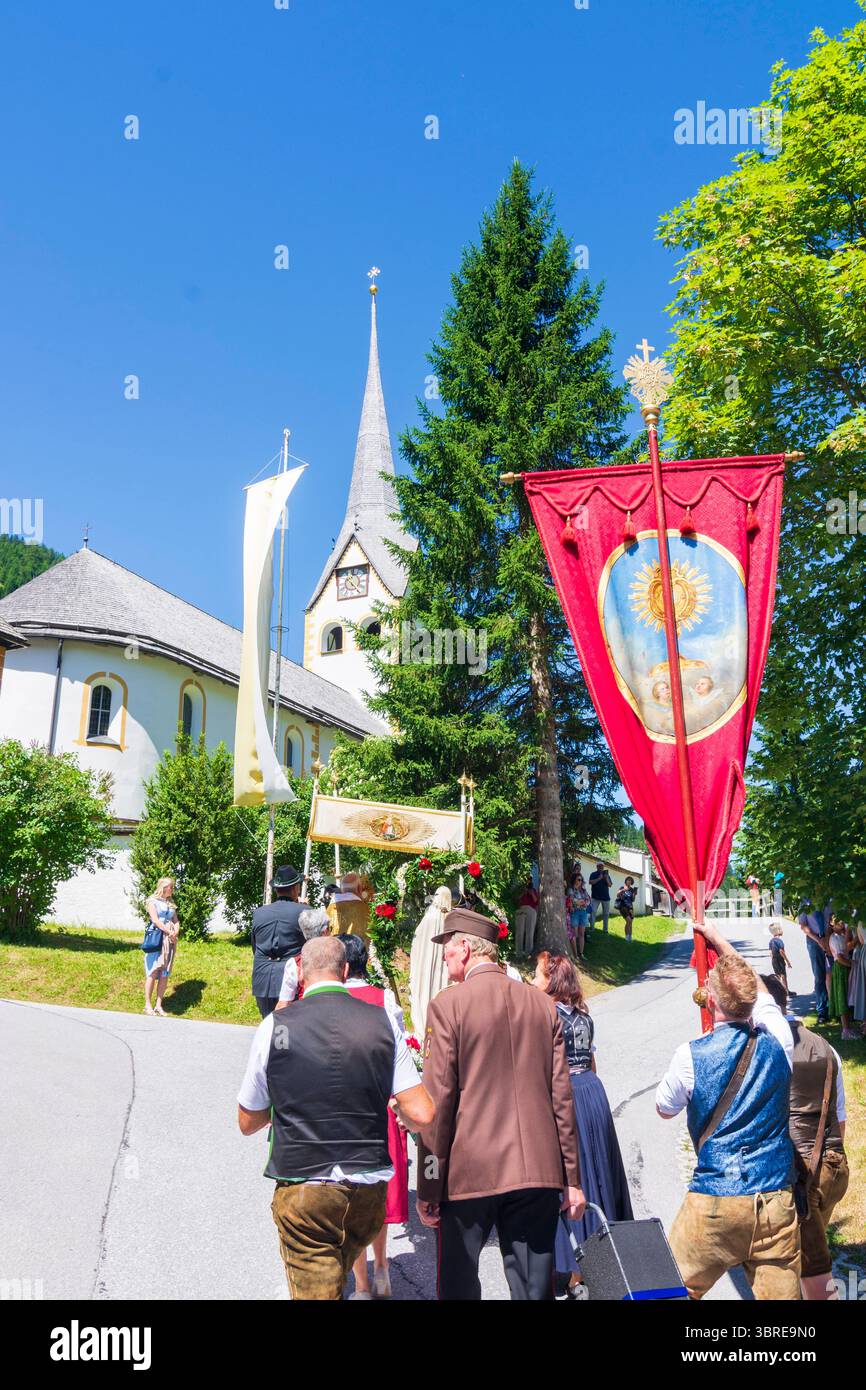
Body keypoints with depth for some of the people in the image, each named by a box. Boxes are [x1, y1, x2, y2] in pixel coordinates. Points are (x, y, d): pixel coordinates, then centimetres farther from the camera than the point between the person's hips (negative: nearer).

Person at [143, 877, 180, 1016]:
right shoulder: (152, 901, 1)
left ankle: (159, 1005, 5)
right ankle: (148, 1005, -1)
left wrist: (176, 932, -6)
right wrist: (170, 932, -13)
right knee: (153, 972, -7)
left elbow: (176, 921, 14)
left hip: (170, 941, 6)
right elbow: (155, 920, -10)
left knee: (165, 974, 2)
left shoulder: (170, 904, 20)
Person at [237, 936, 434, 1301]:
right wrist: (403, 1116, 15)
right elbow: (422, 1115, -7)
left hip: (302, 1189, -3)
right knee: (338, 1273, 28)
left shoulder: (275, 1026, -9)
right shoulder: (382, 1021, -6)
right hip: (370, 1190, 3)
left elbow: (248, 1123, 2)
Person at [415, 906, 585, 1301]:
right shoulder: (542, 1004, 5)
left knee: (458, 1283, 12)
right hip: (538, 1170, 4)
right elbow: (561, 1096, 6)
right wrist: (571, 1178, 12)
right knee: (535, 1285, 12)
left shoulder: (447, 1006, -8)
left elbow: (437, 1101, -10)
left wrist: (428, 1188, -3)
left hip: (469, 1172, -4)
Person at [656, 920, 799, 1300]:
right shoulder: (778, 1042, -1)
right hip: (777, 1202, 3)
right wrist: (718, 938, 32)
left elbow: (664, 1109, 9)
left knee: (677, 1290, 12)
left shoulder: (691, 1056, -11)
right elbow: (759, 992, 21)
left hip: (715, 1202, -3)